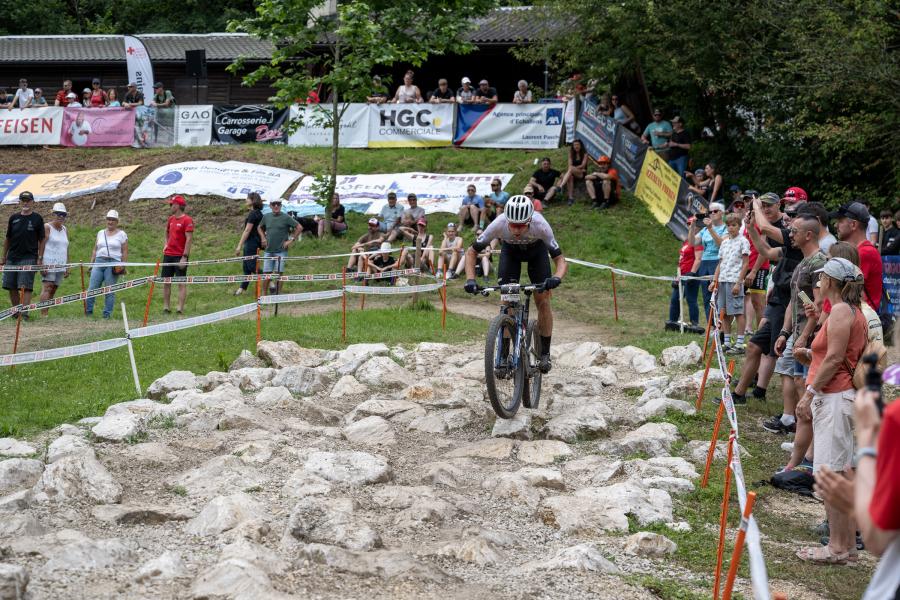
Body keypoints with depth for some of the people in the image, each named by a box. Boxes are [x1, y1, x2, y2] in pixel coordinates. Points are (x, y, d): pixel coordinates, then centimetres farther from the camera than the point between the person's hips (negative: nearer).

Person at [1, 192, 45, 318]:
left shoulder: (37, 219, 2)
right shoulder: (13, 218, 11)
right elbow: (7, 239, 17)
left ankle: (24, 312, -14)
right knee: (11, 287, 5)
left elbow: (42, 240, 3)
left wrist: (40, 258, -4)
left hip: (29, 258, -4)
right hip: (12, 258, 4)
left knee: (25, 287, -12)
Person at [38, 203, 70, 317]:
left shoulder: (65, 230, 18)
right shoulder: (47, 227, -2)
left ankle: (46, 313, 2)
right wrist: (42, 265, -16)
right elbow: (41, 246, -8)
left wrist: (67, 267, 16)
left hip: (60, 265, 6)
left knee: (53, 290, 2)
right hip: (49, 264, -6)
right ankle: (44, 314, -21)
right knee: (47, 288, -15)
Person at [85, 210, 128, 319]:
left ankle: (107, 314, 1)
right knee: (92, 288, -4)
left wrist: (123, 267, -7)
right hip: (99, 262, 4)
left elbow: (124, 252, 2)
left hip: (113, 263, -4)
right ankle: (88, 311, 3)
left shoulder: (122, 235, 6)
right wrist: (91, 264, 10)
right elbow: (95, 250, 18)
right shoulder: (100, 233, 18)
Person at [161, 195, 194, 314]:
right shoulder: (171, 219, 12)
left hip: (180, 256, -7)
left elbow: (189, 239, -15)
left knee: (181, 283, -5)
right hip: (168, 255, 7)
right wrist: (166, 244, 16)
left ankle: (180, 309, -6)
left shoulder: (187, 220, -10)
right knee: (166, 282, 6)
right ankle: (166, 307, 13)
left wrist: (184, 257, -19)